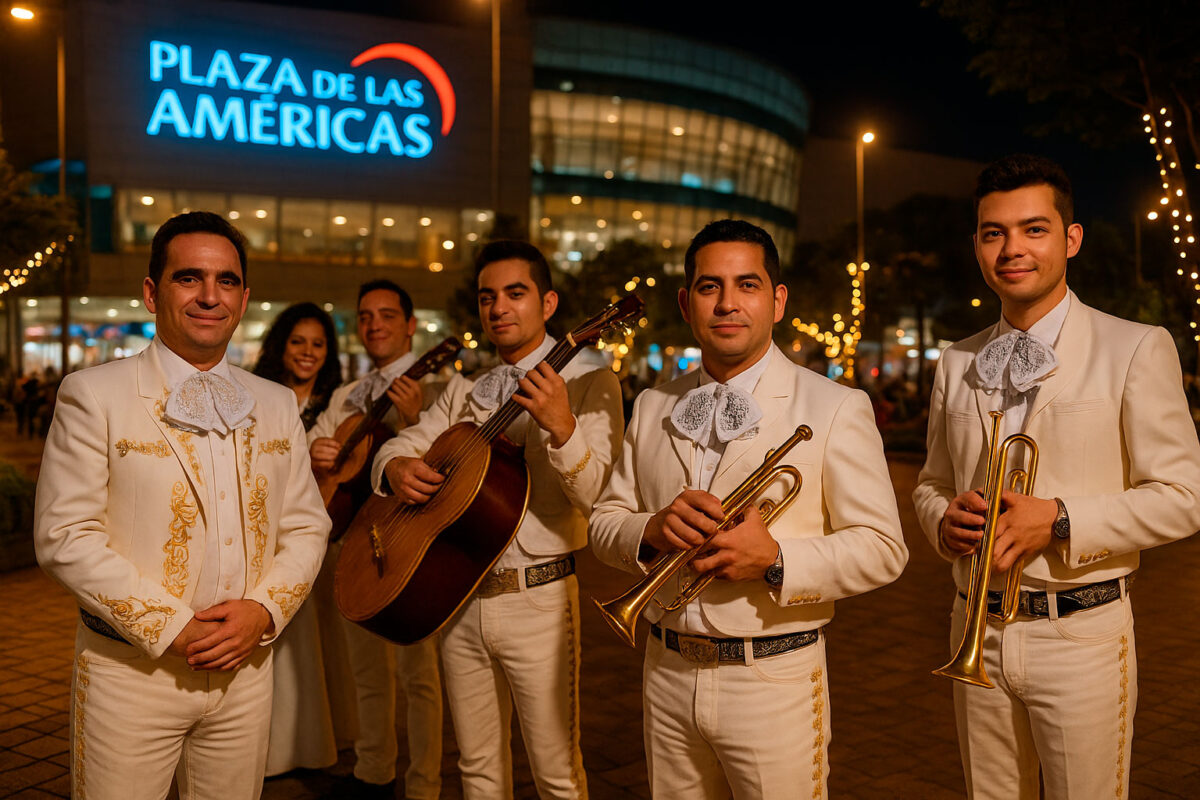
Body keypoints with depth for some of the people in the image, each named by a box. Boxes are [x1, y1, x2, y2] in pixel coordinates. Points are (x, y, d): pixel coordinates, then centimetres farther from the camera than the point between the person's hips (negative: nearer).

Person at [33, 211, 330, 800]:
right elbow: (64, 537, -11)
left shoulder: (276, 405, 9)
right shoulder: (93, 394, -5)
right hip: (130, 670, -4)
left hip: (246, 667, 4)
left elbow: (307, 527, 9)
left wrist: (264, 609, -8)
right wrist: (172, 629, -15)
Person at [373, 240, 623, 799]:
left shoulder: (587, 382, -5)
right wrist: (396, 467, -8)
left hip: (537, 600, -5)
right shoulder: (465, 389, 12)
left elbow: (598, 497, -15)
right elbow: (401, 444, 15)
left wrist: (562, 428, -32)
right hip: (460, 598, 5)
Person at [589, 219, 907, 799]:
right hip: (668, 675, 4)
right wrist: (652, 529, -13)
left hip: (774, 683, -3)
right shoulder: (652, 408, 8)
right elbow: (604, 523, 9)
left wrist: (775, 559, -22)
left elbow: (883, 548, -8)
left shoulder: (836, 409, -6)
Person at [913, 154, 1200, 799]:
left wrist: (1059, 520, -19)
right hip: (976, 631, 4)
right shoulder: (956, 365, 9)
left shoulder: (1137, 349, -4)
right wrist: (942, 518, -6)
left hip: (1080, 633, -3)